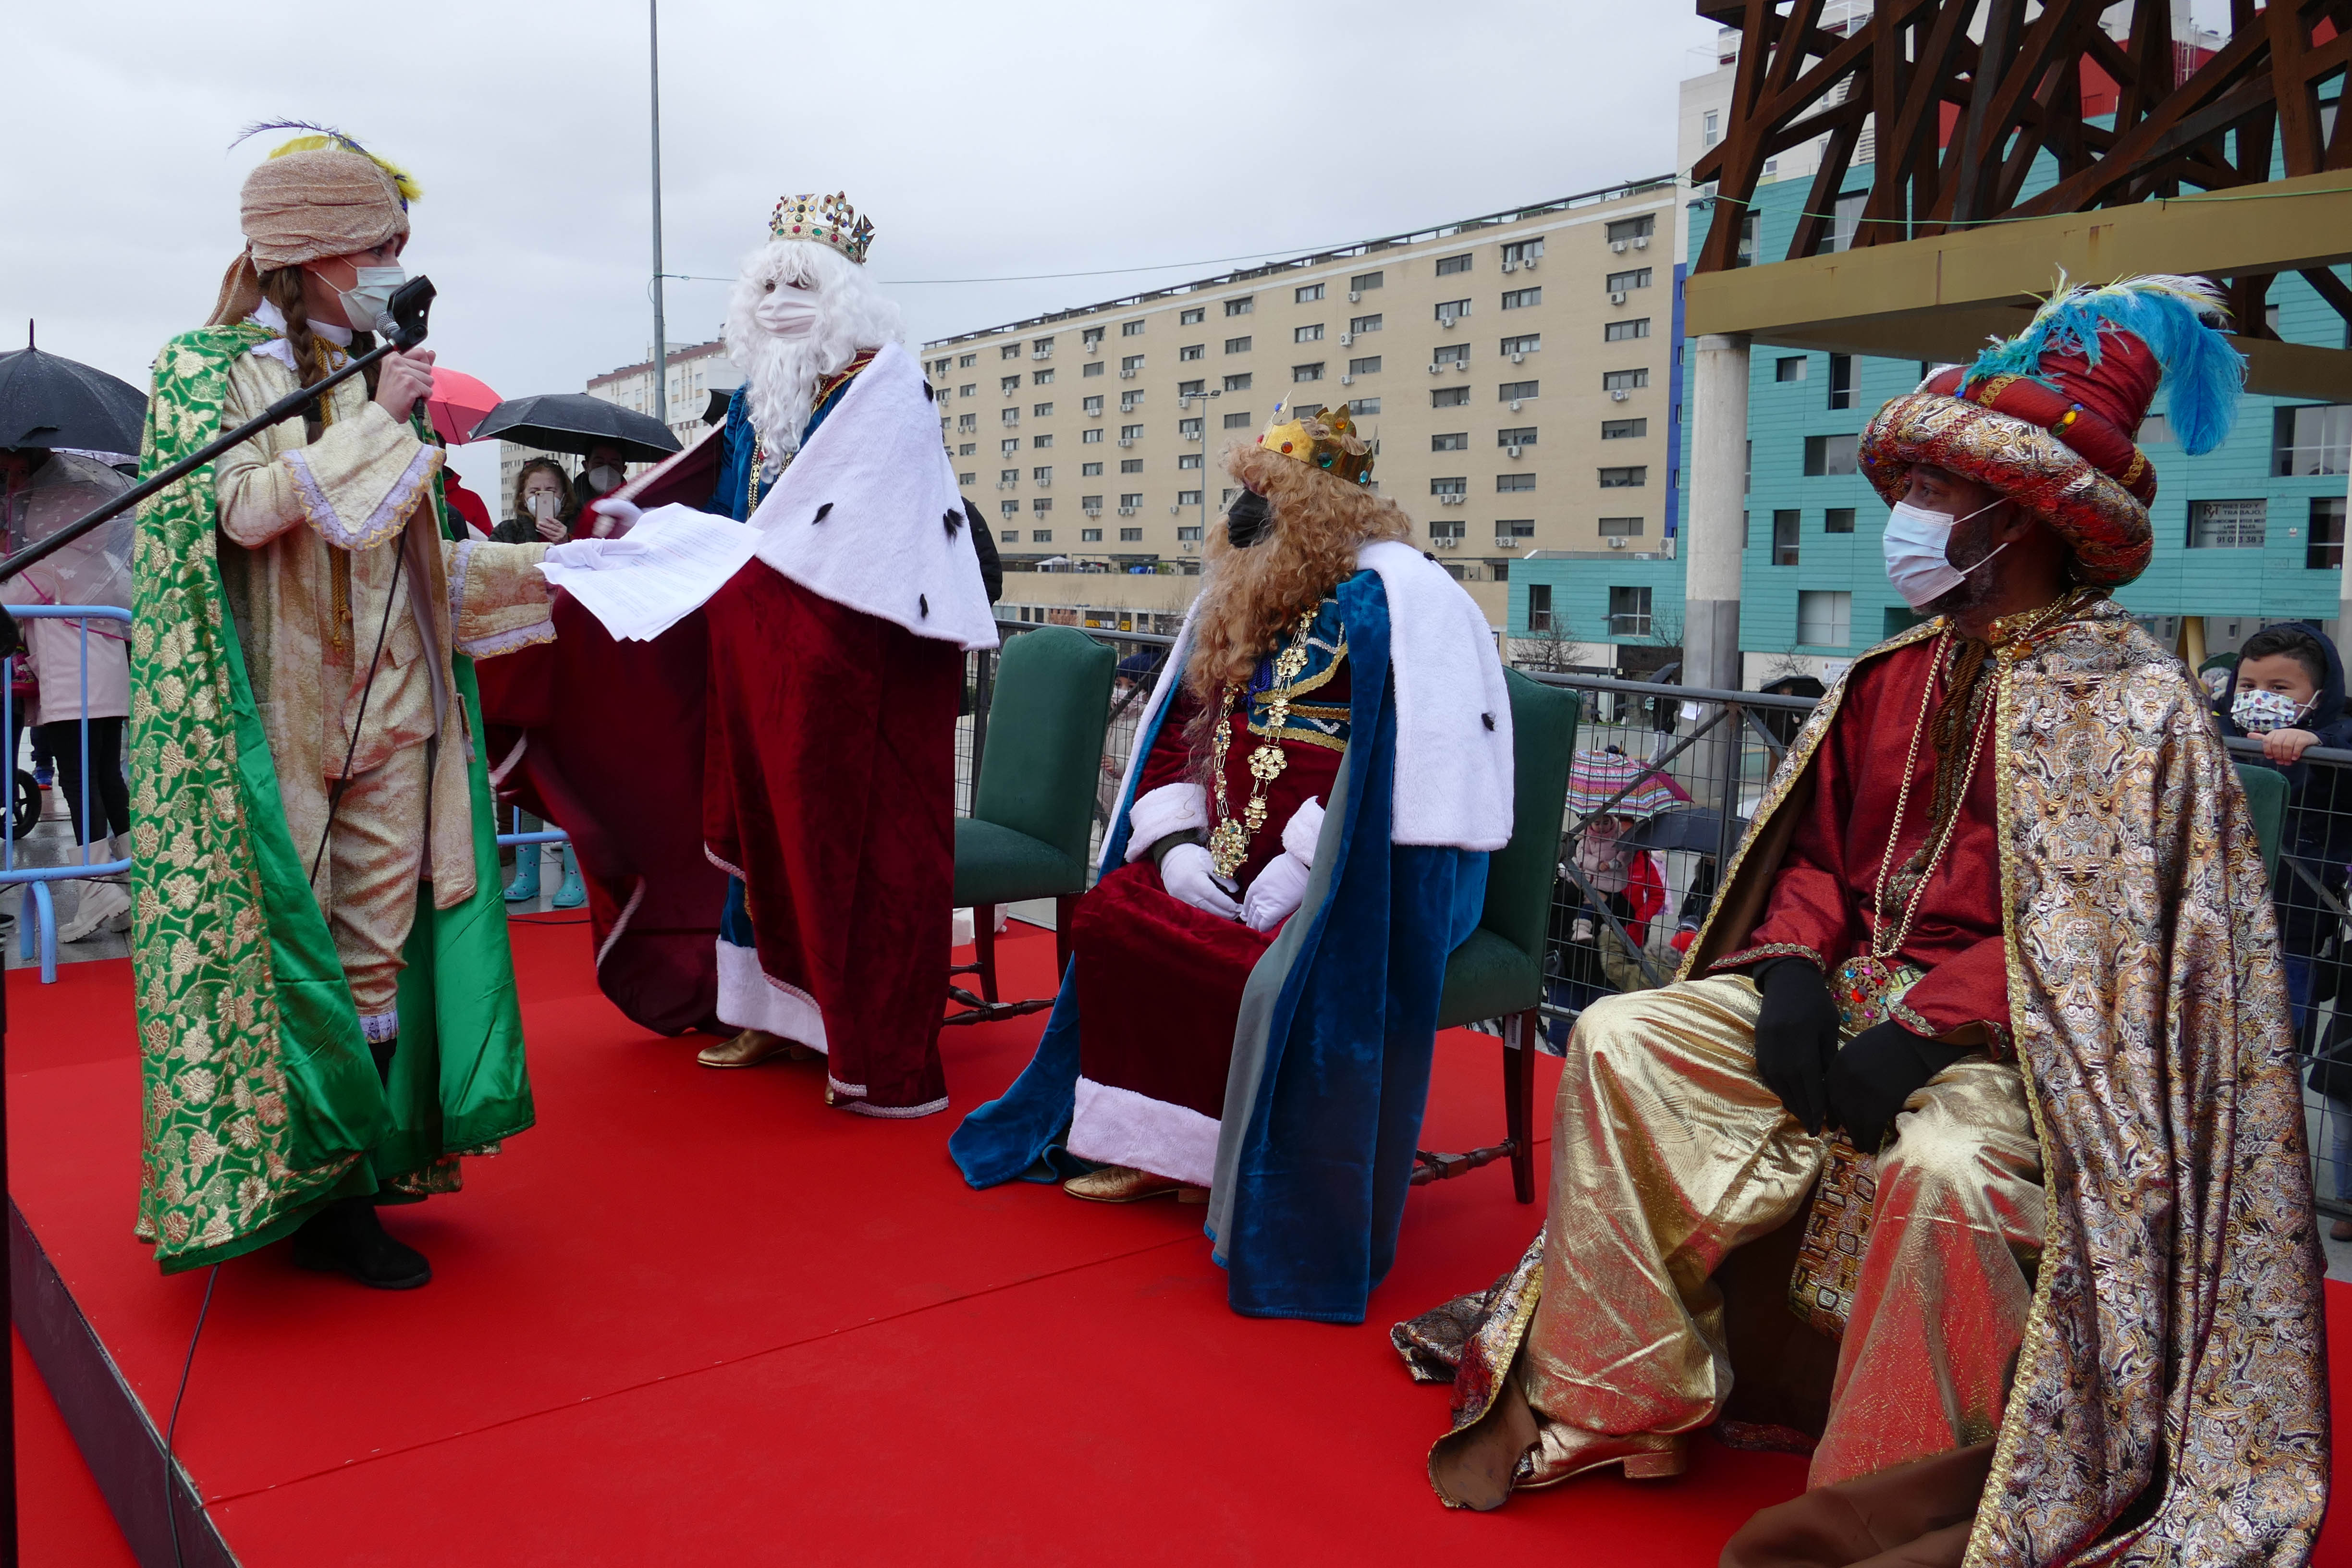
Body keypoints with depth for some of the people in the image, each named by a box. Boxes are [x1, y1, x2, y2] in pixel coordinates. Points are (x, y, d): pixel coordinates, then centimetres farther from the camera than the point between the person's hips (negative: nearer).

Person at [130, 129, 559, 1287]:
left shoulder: (377, 377, 17)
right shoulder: (207, 364, 2)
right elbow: (238, 510, -15)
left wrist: (549, 569, 13)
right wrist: (375, 429, -12)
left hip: (389, 713, 5)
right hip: (272, 717, -5)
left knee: (379, 953, 3)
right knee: (276, 949, -4)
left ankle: (351, 1191, 11)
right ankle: (267, 1187, 8)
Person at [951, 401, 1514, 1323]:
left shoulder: (1386, 600, -11)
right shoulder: (1241, 604, 16)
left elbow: (1398, 763, -21)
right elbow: (1177, 732, 19)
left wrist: (1304, 870, -23)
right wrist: (1177, 844, 2)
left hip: (1359, 880, -8)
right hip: (1228, 870, 8)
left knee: (1276, 979, -30)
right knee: (1109, 917, -4)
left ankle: (1259, 1188, -8)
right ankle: (1147, 1146, 6)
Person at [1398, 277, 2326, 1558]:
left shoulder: (2129, 700, -7)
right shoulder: (1896, 676, 13)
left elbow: (2090, 919, -15)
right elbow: (1817, 848, 14)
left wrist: (1924, 1029, -24)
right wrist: (1794, 971, -6)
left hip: (2012, 1029, -6)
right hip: (1855, 986, 7)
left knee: (1945, 1163, -38)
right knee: (1624, 1039, -9)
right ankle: (1599, 1396, -4)